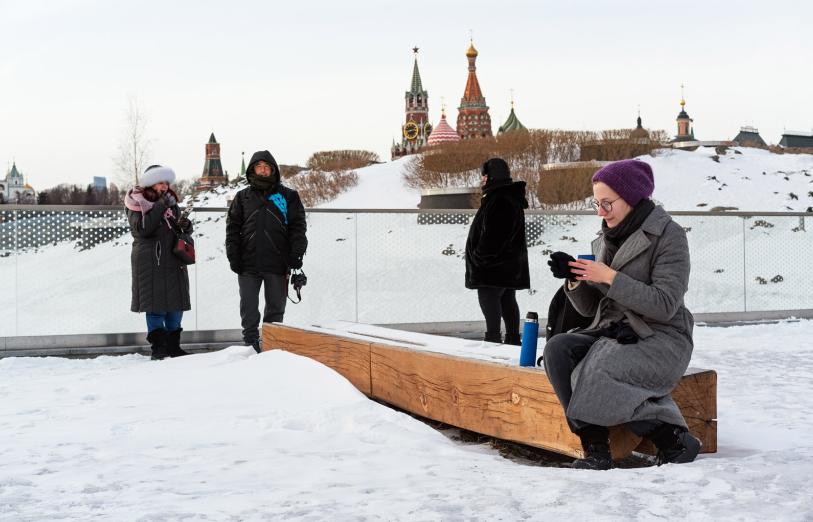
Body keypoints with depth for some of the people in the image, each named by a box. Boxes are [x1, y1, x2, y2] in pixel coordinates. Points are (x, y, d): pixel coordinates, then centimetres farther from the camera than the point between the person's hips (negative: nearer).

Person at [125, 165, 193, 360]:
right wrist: (159, 207, -21)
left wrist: (186, 225, -5)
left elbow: (180, 226, 20)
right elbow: (141, 229, -20)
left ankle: (173, 345, 18)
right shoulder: (137, 203, -5)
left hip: (174, 261, 6)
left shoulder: (171, 201, 13)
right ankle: (158, 347, 2)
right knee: (156, 306, -5)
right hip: (150, 262, -6)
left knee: (176, 304, 8)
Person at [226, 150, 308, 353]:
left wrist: (296, 255, -8)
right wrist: (233, 256, -2)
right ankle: (250, 345, 5)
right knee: (248, 309, 0)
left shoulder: (288, 196, 6)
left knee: (276, 309, 7)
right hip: (248, 264, 1)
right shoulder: (242, 197, 11)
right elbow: (233, 228, 8)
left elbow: (298, 226, 2)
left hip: (277, 264, -1)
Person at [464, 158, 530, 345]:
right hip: (509, 264, 11)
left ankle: (493, 337, -14)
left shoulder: (499, 201, -20)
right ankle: (513, 338, 18)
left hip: (494, 266, -11)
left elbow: (492, 236, -25)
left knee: (488, 298, -10)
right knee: (507, 300, 14)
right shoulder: (511, 197, 16)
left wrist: (479, 258, -15)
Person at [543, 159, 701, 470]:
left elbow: (665, 306, -17)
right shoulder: (605, 240, 13)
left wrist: (609, 277, -19)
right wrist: (574, 279, -8)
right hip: (611, 334, 7)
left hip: (660, 340, -6)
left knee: (599, 371, -32)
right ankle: (594, 447, -22)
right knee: (557, 349, -21)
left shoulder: (668, 235, -7)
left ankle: (674, 440, -15)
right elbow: (589, 308, 12)